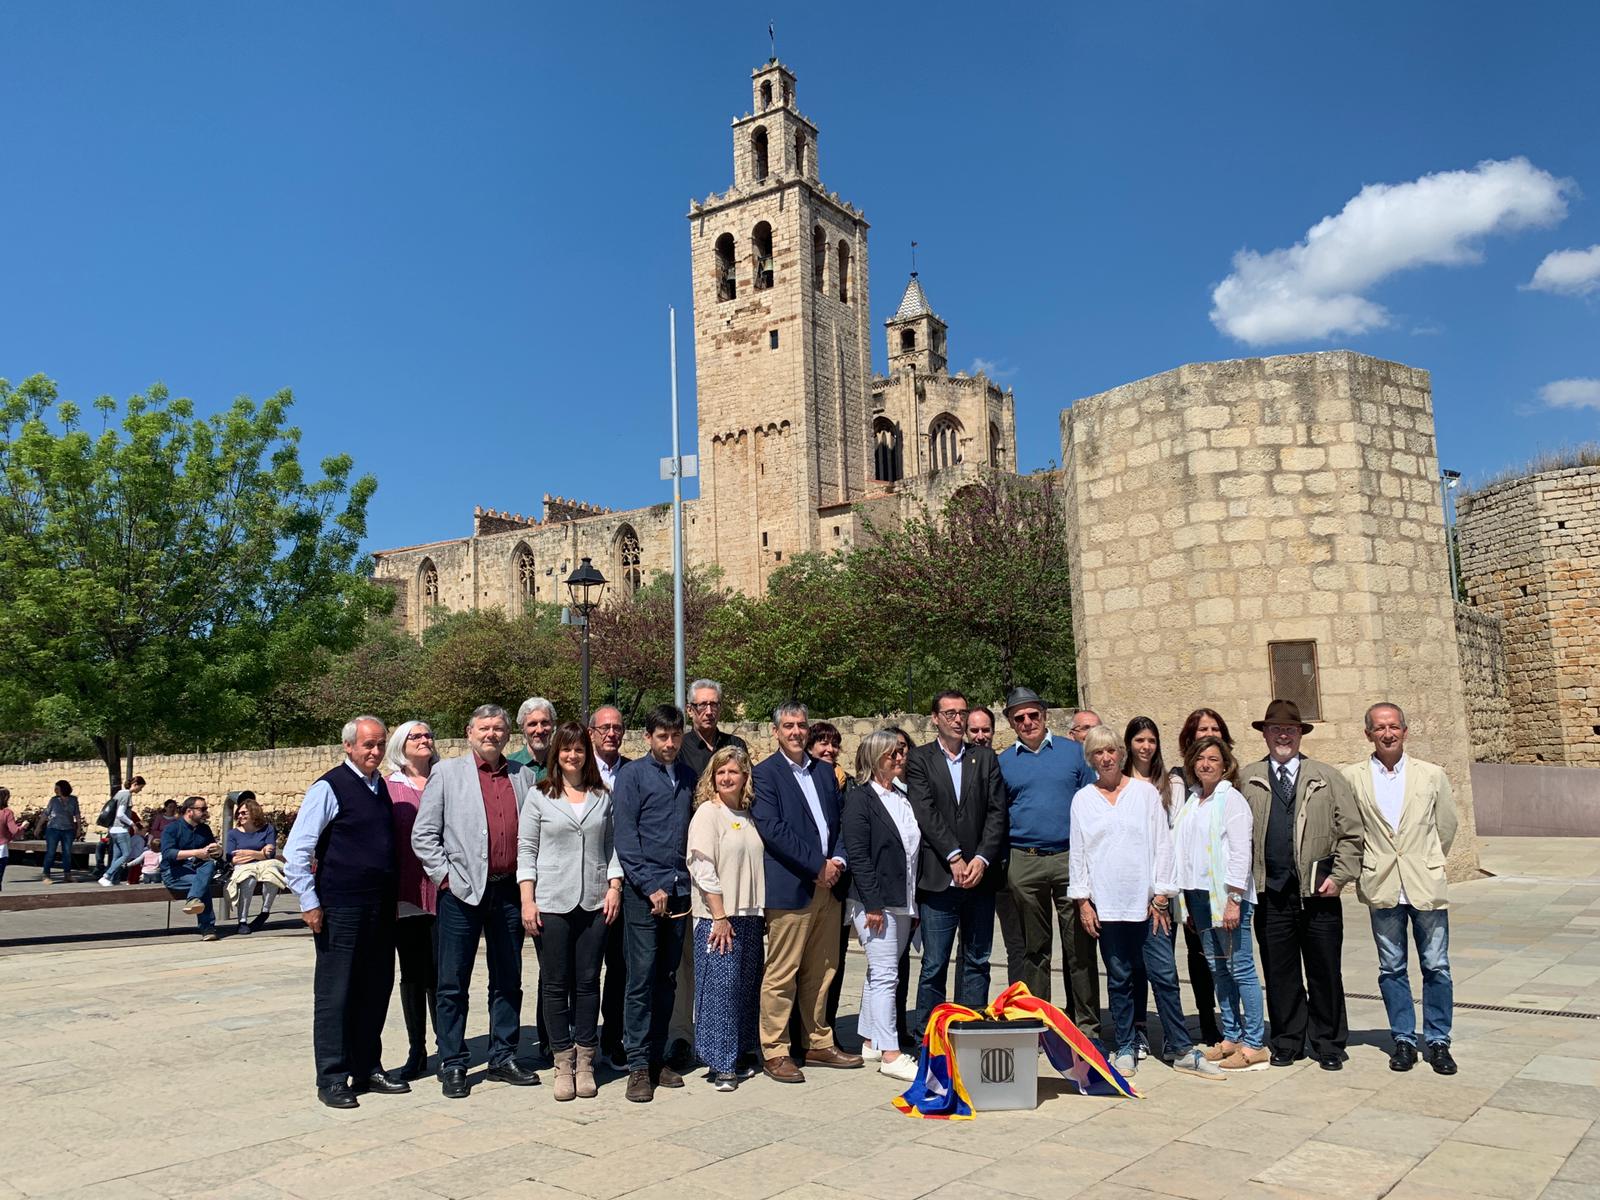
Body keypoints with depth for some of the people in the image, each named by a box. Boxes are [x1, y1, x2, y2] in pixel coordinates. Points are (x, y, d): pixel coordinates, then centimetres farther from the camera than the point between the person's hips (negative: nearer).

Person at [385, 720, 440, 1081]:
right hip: (405, 892, 0)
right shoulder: (388, 787, 4)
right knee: (411, 973, 9)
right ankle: (417, 1051, 20)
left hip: (442, 889, 0)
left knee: (440, 971, -1)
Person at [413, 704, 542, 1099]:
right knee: (453, 984, 3)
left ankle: (504, 1058, 23)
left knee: (508, 981, 11)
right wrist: (446, 876, -7)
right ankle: (452, 1065, 14)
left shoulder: (524, 776, 9)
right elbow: (423, 835, -1)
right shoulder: (446, 773, 1)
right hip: (462, 890, -3)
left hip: (509, 890, 3)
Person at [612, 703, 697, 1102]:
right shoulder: (632, 775, -2)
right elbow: (625, 838, -7)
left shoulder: (688, 777, 13)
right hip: (644, 891, -5)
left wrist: (689, 883, 6)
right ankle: (638, 1065, 4)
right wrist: (652, 887, -11)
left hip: (679, 890, 5)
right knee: (642, 978, -3)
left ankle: (657, 1058, 19)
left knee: (667, 979, 10)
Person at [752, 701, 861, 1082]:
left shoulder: (824, 772, 16)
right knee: (781, 975, -1)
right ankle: (774, 1052, 9)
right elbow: (772, 829, -14)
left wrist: (838, 861, -2)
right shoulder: (765, 773, -5)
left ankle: (819, 1044, 25)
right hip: (789, 888, -6)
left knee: (822, 972, 14)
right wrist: (818, 865, -15)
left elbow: (838, 821, 17)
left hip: (828, 885, 7)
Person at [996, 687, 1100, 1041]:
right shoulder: (1003, 762, 9)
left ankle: (1085, 1024, 8)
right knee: (1034, 947, 8)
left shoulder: (1073, 751, 7)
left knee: (1079, 945, -1)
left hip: (1071, 857, -1)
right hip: (1023, 863, 1)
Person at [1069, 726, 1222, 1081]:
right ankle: (1125, 1049, 16)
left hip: (1146, 901, -1)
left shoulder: (1145, 792, 5)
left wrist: (1161, 895, -2)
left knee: (1164, 975, -1)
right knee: (1119, 979, 7)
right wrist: (1082, 900, 2)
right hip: (1106, 904, 1)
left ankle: (1182, 1051, 8)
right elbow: (1077, 852, 7)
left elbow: (1162, 844, 3)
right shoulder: (1083, 800, 7)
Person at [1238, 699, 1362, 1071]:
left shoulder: (1327, 778, 7)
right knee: (1279, 974, 7)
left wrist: (1340, 876, -3)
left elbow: (1351, 832, 6)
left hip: (1319, 892, 0)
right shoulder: (1246, 780, 7)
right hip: (1271, 894, 0)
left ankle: (1329, 1045, 20)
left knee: (1325, 972, 7)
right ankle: (1287, 1043, 20)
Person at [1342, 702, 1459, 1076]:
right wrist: (1366, 868, 8)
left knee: (1436, 967, 4)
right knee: (1392, 969, 8)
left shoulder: (1432, 775, 2)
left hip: (1426, 884, 0)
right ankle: (1404, 1040, 20)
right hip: (1382, 888, 0)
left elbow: (1447, 825, 12)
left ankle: (1437, 1042, 18)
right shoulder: (1352, 778, 0)